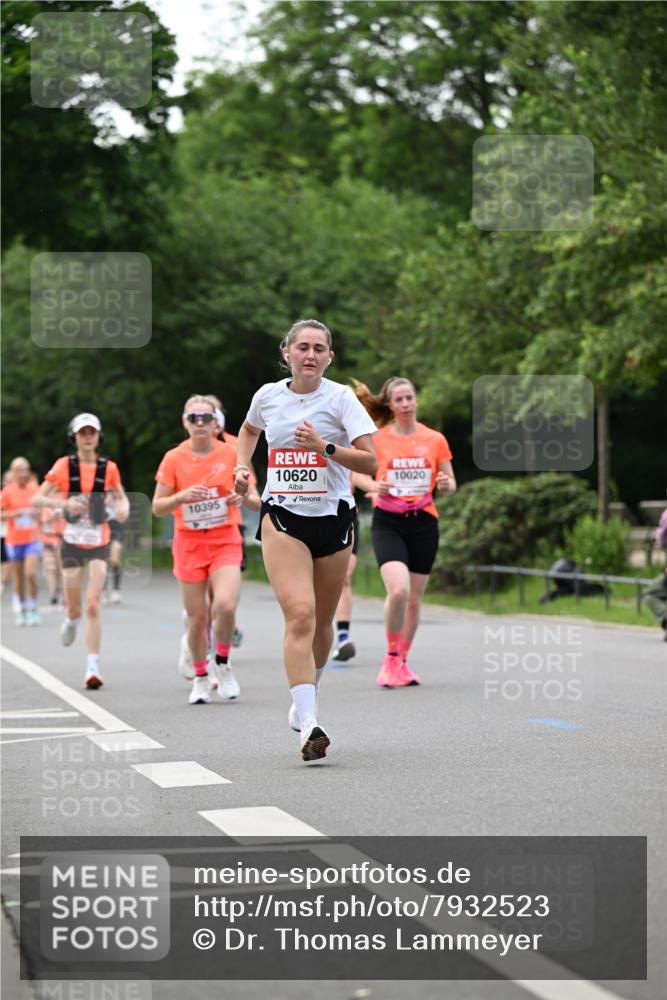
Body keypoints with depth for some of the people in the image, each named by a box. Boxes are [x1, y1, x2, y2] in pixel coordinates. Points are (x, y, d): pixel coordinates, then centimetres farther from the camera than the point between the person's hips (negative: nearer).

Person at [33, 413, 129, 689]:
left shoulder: (109, 467, 1)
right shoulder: (64, 465, -3)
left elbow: (121, 496, 17)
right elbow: (37, 499, -5)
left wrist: (123, 507, -7)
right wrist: (63, 502, -23)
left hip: (99, 543, 0)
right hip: (72, 541, 0)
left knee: (93, 605, -12)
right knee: (74, 608, 7)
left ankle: (93, 668, -10)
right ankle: (71, 621, 45)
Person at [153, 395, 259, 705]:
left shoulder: (231, 454, 0)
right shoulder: (173, 459, -1)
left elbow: (254, 500, 8)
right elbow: (157, 507, 0)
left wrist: (242, 497, -14)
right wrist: (182, 496, -18)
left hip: (225, 541, -1)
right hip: (189, 544, 1)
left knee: (225, 605, -21)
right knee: (197, 617, 1)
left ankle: (222, 663, 5)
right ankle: (200, 678, 22)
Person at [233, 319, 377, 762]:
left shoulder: (340, 398, -5)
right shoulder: (267, 395, 4)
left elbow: (370, 463, -13)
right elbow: (249, 430, 28)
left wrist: (325, 446, -25)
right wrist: (243, 465, 13)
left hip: (333, 517, 0)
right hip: (282, 516, 0)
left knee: (322, 621, 12)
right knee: (300, 614, -19)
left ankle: (306, 699, 39)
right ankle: (308, 725, -26)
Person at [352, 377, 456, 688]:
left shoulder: (435, 440, 5)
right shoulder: (376, 439, 0)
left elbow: (450, 484, 10)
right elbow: (356, 473, 8)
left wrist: (446, 485, -14)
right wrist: (375, 486, -13)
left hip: (423, 522, 3)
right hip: (387, 522, -3)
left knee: (415, 598, 7)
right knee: (398, 589, -21)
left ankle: (402, 661, 25)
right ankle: (390, 658, -3)